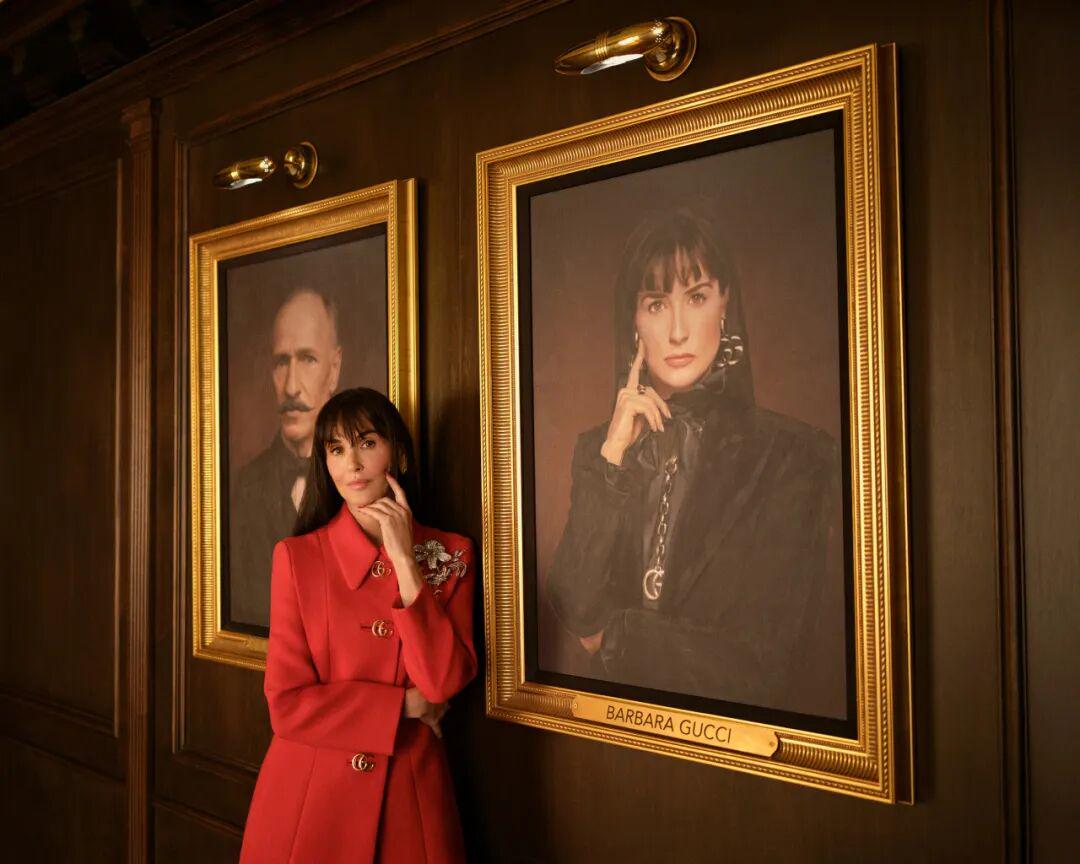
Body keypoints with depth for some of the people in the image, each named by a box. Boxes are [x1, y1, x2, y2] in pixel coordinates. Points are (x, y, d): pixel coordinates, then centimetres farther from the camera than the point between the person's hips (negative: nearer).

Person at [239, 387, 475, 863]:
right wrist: (403, 705, -10)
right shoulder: (296, 556, -4)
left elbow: (445, 683, -13)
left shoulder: (449, 555, -1)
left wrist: (405, 561, -15)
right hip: (309, 794, -1)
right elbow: (287, 704, -8)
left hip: (409, 796, 1)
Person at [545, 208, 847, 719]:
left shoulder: (790, 457, -8)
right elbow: (574, 611, -5)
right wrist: (612, 460, -11)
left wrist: (615, 637, -2)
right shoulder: (598, 447, 4)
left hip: (735, 721, -2)